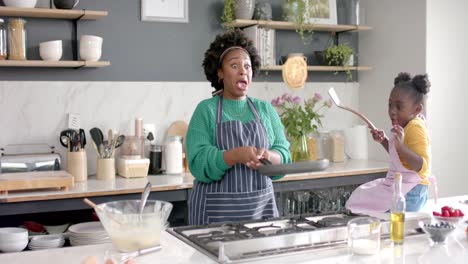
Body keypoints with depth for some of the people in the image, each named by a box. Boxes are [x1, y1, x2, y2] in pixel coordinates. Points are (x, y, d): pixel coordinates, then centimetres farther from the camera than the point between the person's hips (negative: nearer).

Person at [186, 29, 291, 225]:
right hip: (216, 209, -3)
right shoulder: (206, 110, -3)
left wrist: (267, 156, -19)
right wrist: (236, 155, -28)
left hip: (261, 206, 4)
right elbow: (198, 163, -13)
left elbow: (283, 155, 3)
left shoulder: (265, 110, 9)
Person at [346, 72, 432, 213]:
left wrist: (400, 146, -38)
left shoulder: (416, 128, -17)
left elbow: (422, 167, -26)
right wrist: (384, 140, 14)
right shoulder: (407, 126, 11)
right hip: (398, 188, 10)